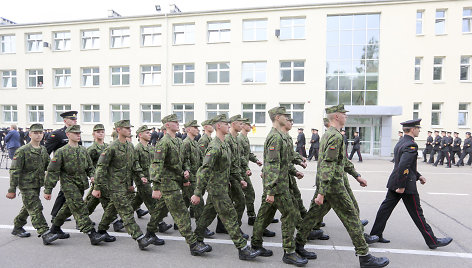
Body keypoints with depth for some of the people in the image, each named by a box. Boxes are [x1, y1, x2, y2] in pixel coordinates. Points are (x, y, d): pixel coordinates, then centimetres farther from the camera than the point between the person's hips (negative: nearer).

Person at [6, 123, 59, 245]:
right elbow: (14, 171, -12)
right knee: (36, 209, -10)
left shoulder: (43, 150, 8)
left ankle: (17, 227, 39)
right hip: (26, 185, -7)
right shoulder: (22, 151, -12)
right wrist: (12, 189, -12)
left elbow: (48, 166, 18)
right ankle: (45, 234, -12)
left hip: (37, 184, 7)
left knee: (28, 207, 20)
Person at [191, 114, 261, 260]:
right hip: (217, 189, -9)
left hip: (222, 187, 9)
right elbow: (204, 170, -26)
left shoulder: (225, 145, 10)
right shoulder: (214, 146, -22)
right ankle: (243, 248, 3)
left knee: (209, 213, 18)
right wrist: (198, 193, -27)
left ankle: (197, 239, 32)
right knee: (231, 217, -4)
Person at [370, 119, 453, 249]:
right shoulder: (411, 145, -18)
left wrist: (418, 176, 22)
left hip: (394, 183, 9)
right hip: (407, 185, -9)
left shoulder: (400, 144, 13)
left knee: (385, 208, 10)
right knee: (417, 213, 4)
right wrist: (402, 186, -23)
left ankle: (375, 234, 15)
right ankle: (432, 241, 19)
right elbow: (403, 166, -28)